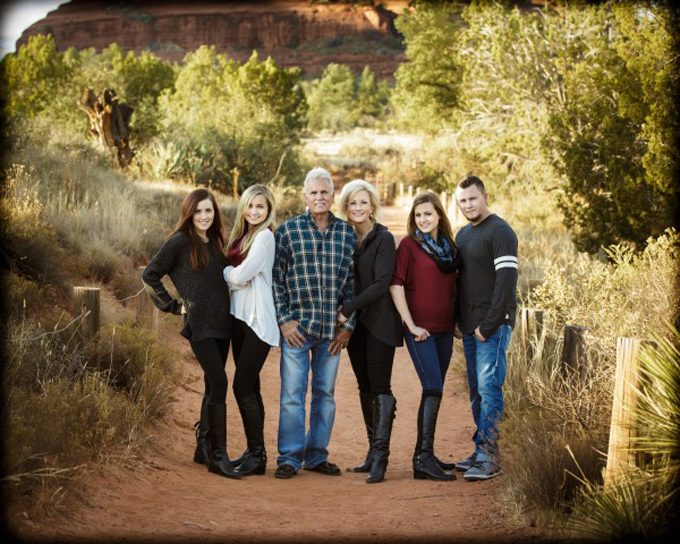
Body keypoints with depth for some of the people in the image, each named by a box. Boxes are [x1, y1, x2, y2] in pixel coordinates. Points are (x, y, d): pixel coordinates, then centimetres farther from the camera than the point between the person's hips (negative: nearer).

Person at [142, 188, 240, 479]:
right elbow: (149, 275, -2)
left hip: (221, 323, 7)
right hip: (199, 324, -7)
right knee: (218, 382, -16)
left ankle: (204, 449, 22)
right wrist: (173, 305, -3)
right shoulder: (180, 242, -4)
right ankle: (218, 455, -13)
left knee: (213, 386, 11)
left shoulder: (215, 243, 16)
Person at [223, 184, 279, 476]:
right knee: (249, 387, 11)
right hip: (240, 317, 8)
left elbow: (241, 275, -16)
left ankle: (257, 455, -2)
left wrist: (223, 270, 2)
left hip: (258, 320, -8)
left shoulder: (265, 236, -10)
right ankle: (253, 452, 18)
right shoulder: (241, 236, 16)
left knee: (243, 387, -9)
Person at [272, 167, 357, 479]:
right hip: (297, 326, -3)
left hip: (332, 330, 3)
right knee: (292, 393, -3)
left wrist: (348, 325, 3)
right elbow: (276, 279, 0)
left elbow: (353, 282, 8)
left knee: (325, 393, 9)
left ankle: (316, 455, 19)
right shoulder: (288, 230, 0)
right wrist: (284, 320, -7)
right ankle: (290, 458, 5)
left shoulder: (347, 233, 7)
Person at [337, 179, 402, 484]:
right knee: (365, 387, 9)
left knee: (380, 387, -9)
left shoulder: (383, 239, -8)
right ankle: (374, 452, 16)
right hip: (354, 323, 6)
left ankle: (380, 457, -11)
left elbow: (381, 283, -15)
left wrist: (348, 310, -18)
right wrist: (343, 314, -1)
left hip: (379, 322, -6)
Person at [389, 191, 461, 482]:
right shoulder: (408, 245, -4)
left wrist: (457, 320, 15)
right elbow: (396, 285, -9)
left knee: (434, 391, 10)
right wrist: (411, 324, -13)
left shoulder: (449, 247, 13)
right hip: (420, 330, -6)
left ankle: (424, 455, 18)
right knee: (433, 388, -15)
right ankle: (424, 458, -17)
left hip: (444, 328, 6)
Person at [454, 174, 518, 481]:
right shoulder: (463, 234, 18)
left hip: (493, 325, -9)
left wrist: (489, 324, -19)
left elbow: (506, 280, -17)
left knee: (488, 388, -10)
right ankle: (481, 453, 16)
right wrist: (459, 319, 12)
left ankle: (488, 458, -8)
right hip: (470, 326, 9)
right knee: (476, 390, 10)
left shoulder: (500, 232, -9)